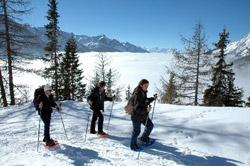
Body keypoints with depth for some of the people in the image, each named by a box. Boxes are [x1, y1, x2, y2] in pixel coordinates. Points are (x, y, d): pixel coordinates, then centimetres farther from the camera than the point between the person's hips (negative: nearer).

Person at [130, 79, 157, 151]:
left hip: (144, 115, 8)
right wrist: (146, 110, -43)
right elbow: (137, 108, -30)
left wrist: (153, 98, 9)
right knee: (136, 131, 7)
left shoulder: (143, 93, 0)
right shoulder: (137, 94, -27)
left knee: (150, 126, 14)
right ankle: (133, 145, 29)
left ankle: (144, 138, 37)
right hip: (137, 116, -8)